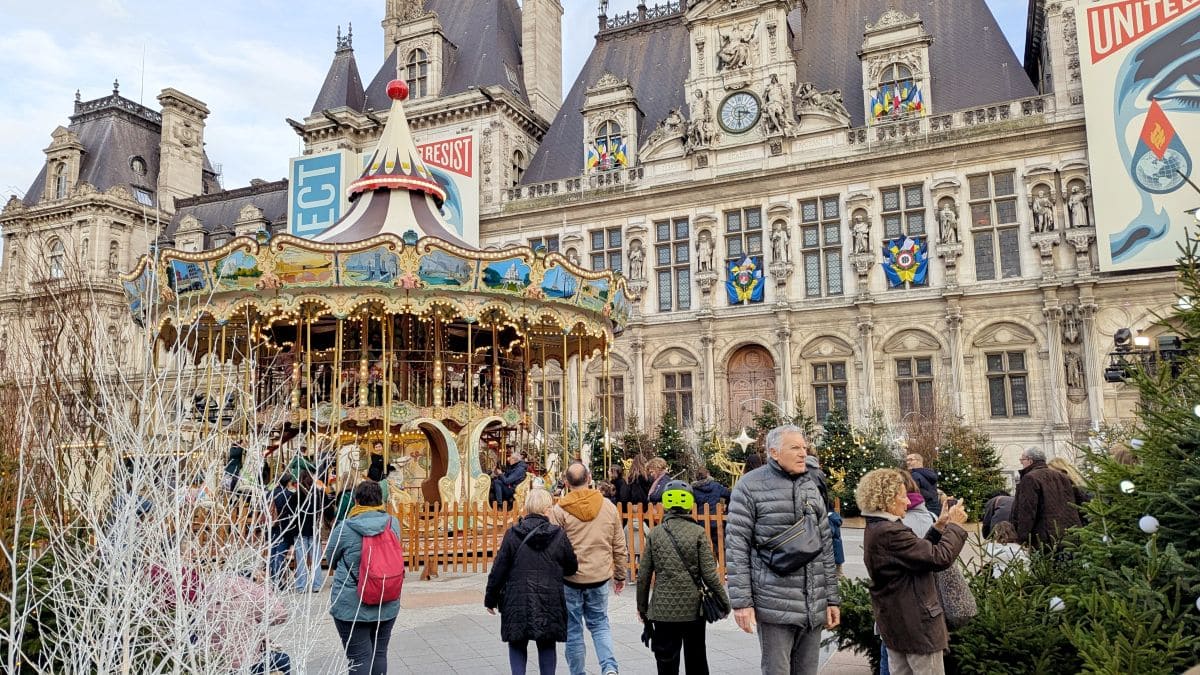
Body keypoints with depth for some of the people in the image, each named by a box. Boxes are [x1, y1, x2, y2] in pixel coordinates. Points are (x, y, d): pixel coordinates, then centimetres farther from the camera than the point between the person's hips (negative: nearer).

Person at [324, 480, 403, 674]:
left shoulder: (344, 529, -13)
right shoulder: (394, 524, -3)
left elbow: (331, 561, 2)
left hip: (352, 606, -3)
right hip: (387, 605, 4)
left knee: (360, 658, 2)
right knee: (379, 654, 14)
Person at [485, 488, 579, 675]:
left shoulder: (512, 534, -5)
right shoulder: (558, 535, -4)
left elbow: (499, 569, -3)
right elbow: (572, 567, 5)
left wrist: (490, 598, 7)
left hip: (517, 602, 0)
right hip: (550, 602, 1)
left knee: (517, 645, 13)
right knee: (547, 645, 14)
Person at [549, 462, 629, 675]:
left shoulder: (559, 510, -10)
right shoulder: (608, 506, 0)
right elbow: (619, 547, 7)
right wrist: (620, 575, 18)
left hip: (570, 579, -3)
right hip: (600, 577, 3)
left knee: (573, 630, 12)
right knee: (600, 624, 18)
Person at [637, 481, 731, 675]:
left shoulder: (655, 534, -2)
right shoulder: (698, 532, -6)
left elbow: (643, 575, 1)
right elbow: (709, 574, -9)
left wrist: (642, 607, 13)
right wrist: (724, 601, 4)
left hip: (663, 610, 1)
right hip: (693, 608, 0)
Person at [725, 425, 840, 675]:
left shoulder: (811, 486, 12)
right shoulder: (750, 486, -6)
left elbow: (825, 546, 14)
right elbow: (737, 547, -8)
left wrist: (832, 598, 11)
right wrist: (741, 601, -13)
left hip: (814, 605, 5)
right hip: (774, 605, -5)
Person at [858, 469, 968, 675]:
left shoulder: (876, 530, 9)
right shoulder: (890, 533, -26)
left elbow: (917, 552, 13)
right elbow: (940, 558, -25)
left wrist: (938, 528, 4)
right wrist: (954, 525, -12)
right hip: (915, 625, -10)